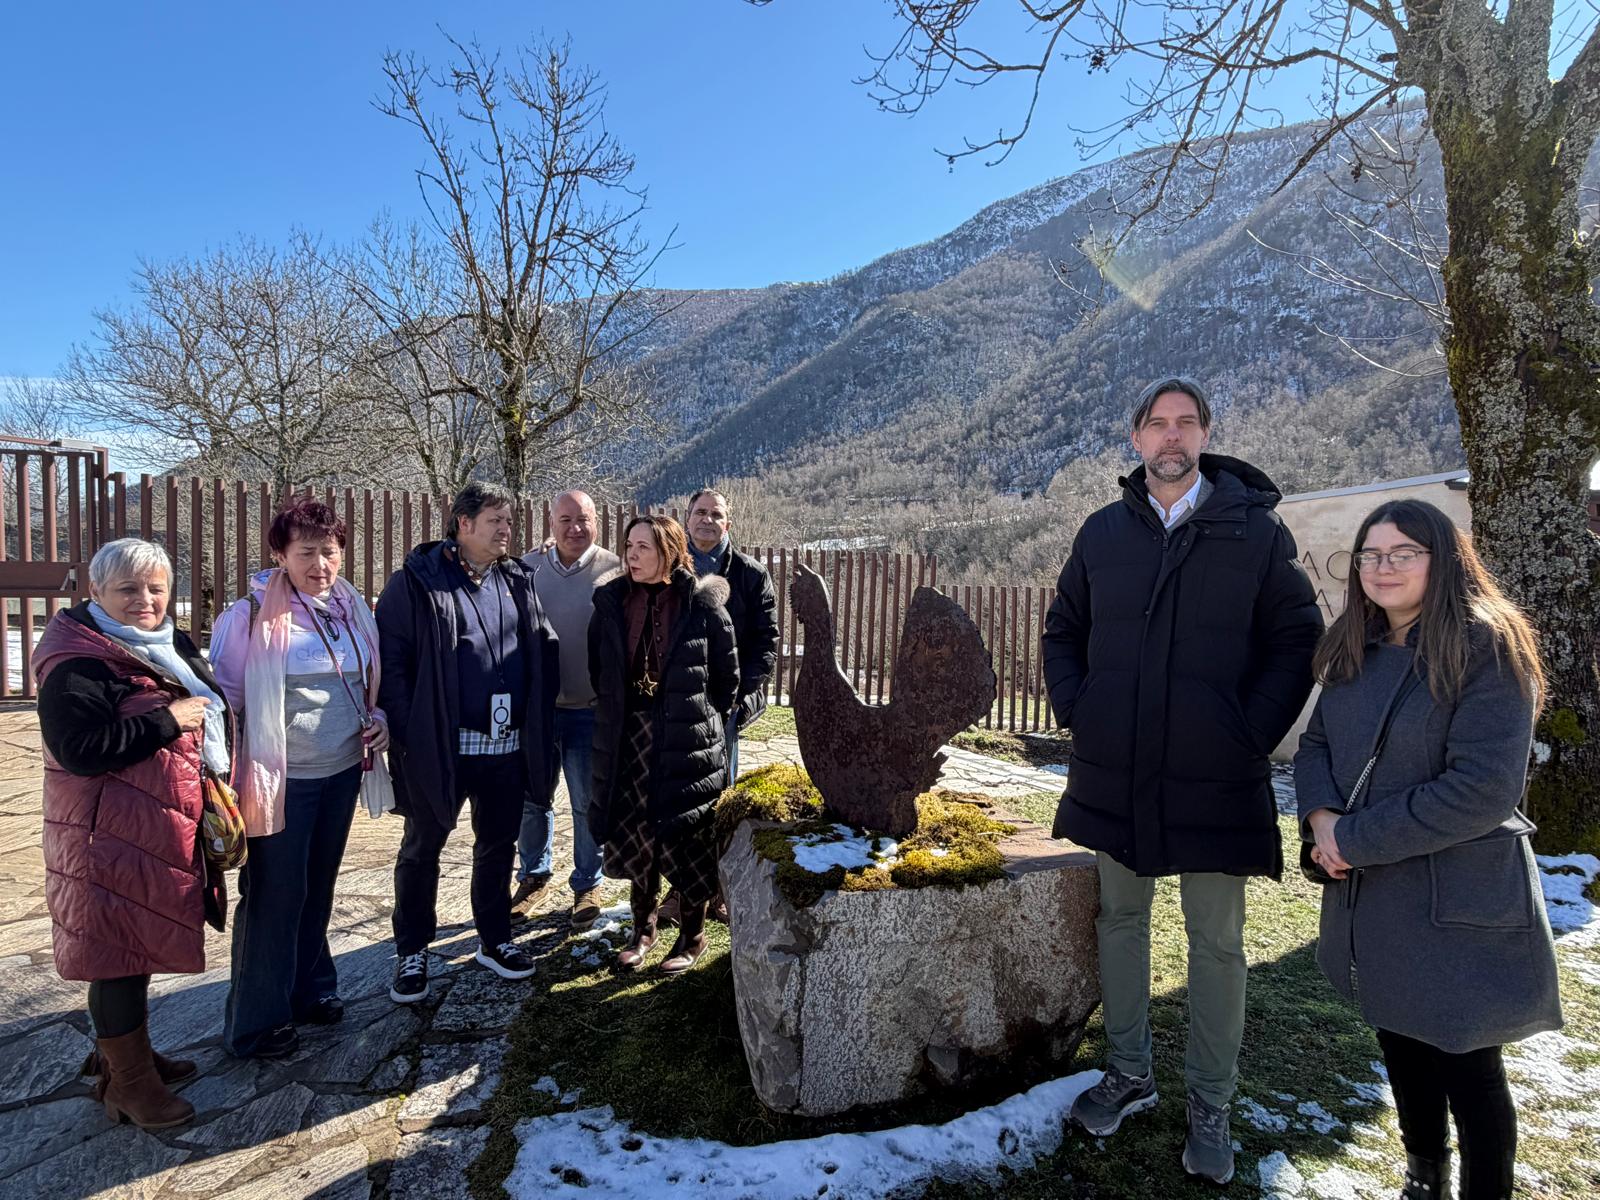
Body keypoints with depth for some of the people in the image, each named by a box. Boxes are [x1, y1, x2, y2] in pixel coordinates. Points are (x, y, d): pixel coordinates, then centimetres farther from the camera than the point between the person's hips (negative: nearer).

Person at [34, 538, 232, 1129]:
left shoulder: (169, 645, 11)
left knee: (139, 947, 21)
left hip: (162, 830, 9)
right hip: (113, 838, -9)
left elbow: (199, 715, 25)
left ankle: (126, 1052, 38)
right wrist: (166, 721, -23)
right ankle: (128, 1082, 19)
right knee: (120, 955, 3)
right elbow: (81, 748, -28)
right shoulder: (78, 664, -17)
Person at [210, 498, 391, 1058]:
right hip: (282, 780, -5)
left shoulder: (352, 608, 3)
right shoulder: (252, 615, -15)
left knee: (318, 889, 20)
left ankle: (309, 988, 38)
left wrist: (379, 718, -1)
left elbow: (372, 680, 17)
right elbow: (223, 693, -10)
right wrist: (228, 771, -14)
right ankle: (255, 1023, 22)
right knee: (274, 897, 5)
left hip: (342, 773, 6)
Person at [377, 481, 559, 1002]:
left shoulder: (518, 581, 8)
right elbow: (390, 660, -9)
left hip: (509, 745, 5)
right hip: (438, 745, -4)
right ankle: (411, 953, 28)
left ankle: (494, 940, 34)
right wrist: (406, 733, -14)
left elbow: (543, 651, 12)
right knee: (422, 849, 11)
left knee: (498, 847, 16)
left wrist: (539, 721, 6)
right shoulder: (416, 581, -7)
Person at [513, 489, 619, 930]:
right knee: (531, 799, 14)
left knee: (588, 804, 9)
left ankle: (587, 885, 27)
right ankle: (533, 875, 35)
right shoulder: (529, 568, 1)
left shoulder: (614, 572, -8)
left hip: (590, 710, -3)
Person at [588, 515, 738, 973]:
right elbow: (598, 670, 13)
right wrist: (618, 714, 14)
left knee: (687, 840, 4)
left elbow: (727, 675, 1)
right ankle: (643, 927, 32)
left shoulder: (702, 605, -9)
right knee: (634, 835, 11)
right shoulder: (612, 601, 1)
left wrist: (697, 715, 7)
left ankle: (692, 934, 24)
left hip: (687, 742, -3)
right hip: (628, 738, 3)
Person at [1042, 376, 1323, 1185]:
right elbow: (1063, 630, 14)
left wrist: (1252, 733, -10)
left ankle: (1211, 1109, 26)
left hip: (1215, 779, -3)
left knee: (1216, 942, 9)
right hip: (1115, 773, 3)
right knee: (1119, 920, 15)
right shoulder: (1104, 532, 5)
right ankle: (1130, 1075, 34)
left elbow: (1298, 638, -2)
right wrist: (1075, 710, 2)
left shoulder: (1255, 531, -3)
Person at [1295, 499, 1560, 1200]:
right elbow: (1314, 744, 9)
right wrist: (1322, 816, -11)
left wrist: (1354, 838, -19)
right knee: (1400, 1042, 22)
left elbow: (1482, 789, -22)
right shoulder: (1354, 652, 6)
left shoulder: (1488, 649, -15)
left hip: (1459, 903, -6)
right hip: (1370, 897, 7)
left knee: (1466, 1065, 7)